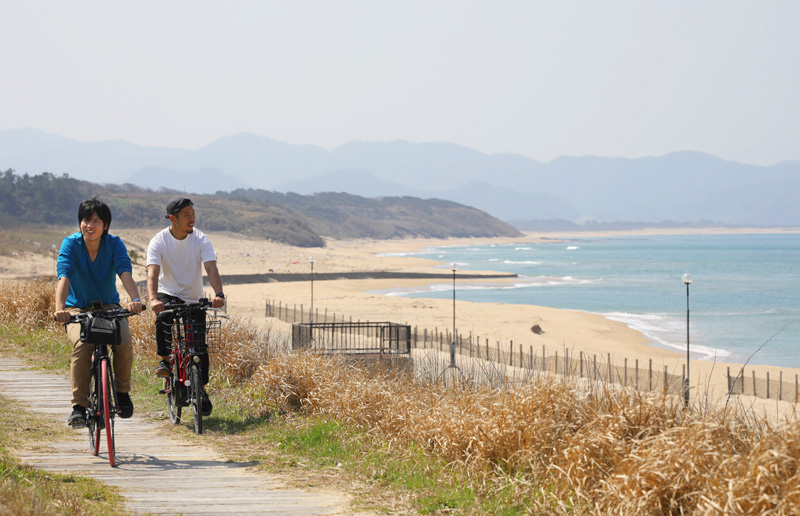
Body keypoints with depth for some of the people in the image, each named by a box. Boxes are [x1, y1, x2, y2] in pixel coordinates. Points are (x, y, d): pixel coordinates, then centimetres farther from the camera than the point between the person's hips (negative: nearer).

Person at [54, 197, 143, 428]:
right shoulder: (70, 244, -13)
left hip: (108, 306, 1)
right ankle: (79, 406, -23)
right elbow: (64, 277, -28)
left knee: (124, 342, -26)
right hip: (77, 308, -1)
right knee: (82, 344, -31)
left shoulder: (114, 244, -11)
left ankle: (122, 392, 1)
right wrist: (59, 308, -45)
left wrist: (134, 299, -46)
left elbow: (125, 273, -26)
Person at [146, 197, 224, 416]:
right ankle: (164, 360, -13)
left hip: (194, 298, 1)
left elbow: (211, 269, -24)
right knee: (163, 317, -35)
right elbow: (153, 272, -28)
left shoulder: (201, 240, -12)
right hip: (168, 294, -1)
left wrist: (219, 294, -42)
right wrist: (153, 299, -47)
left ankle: (202, 391, 14)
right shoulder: (159, 242, -16)